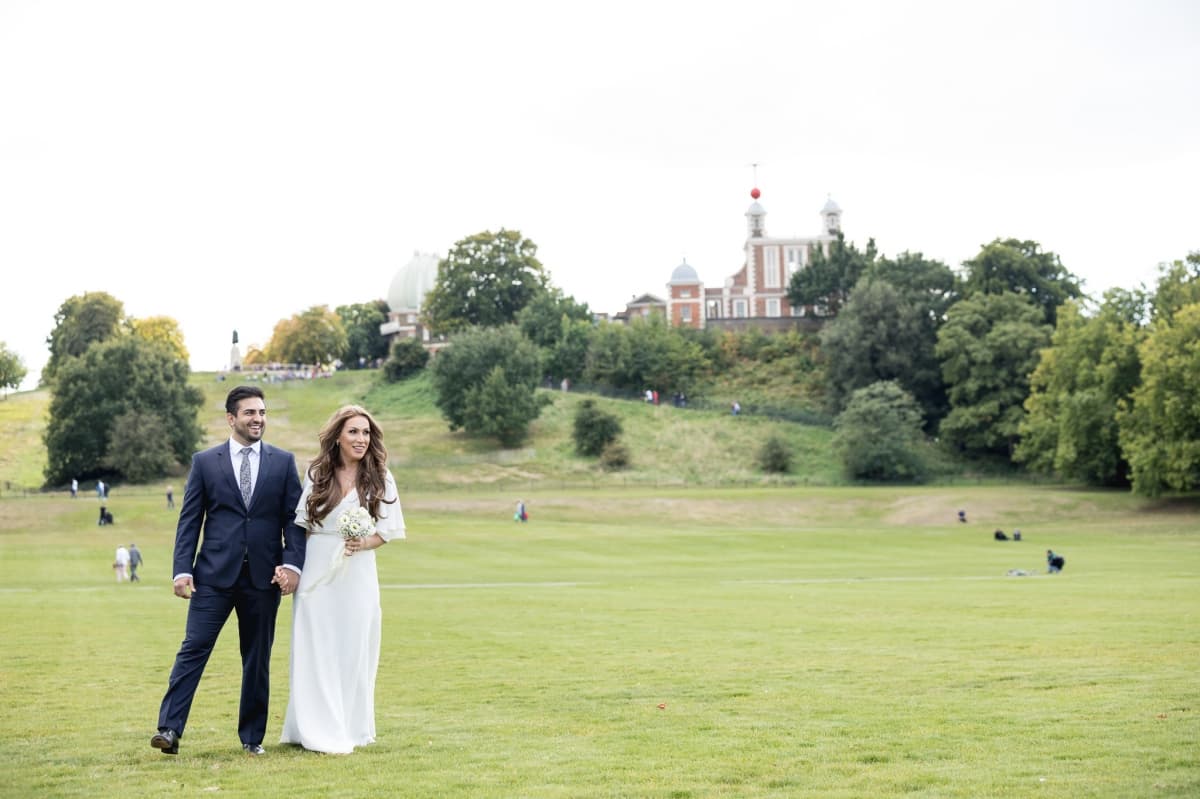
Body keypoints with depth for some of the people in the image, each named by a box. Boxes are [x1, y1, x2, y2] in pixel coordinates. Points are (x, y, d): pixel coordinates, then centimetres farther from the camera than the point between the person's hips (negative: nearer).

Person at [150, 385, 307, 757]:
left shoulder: (284, 462, 7)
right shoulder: (205, 462, 5)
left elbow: (293, 517, 3)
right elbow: (189, 520, 3)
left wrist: (292, 563, -10)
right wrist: (182, 569, -6)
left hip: (264, 576, 1)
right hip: (214, 574, -1)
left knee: (258, 659, 8)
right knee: (193, 649, -7)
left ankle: (252, 736, 18)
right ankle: (170, 729, -7)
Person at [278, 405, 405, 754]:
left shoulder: (379, 479, 1)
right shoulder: (316, 475, 3)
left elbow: (387, 530, 3)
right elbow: (300, 525, 7)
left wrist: (363, 543, -16)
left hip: (357, 575, 0)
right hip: (317, 572, 0)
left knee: (354, 650, 4)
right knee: (316, 650, -1)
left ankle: (351, 729, 16)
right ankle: (321, 731, 5)